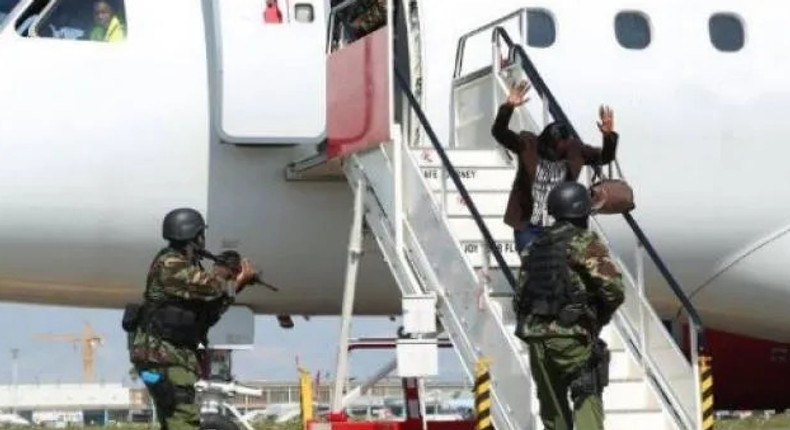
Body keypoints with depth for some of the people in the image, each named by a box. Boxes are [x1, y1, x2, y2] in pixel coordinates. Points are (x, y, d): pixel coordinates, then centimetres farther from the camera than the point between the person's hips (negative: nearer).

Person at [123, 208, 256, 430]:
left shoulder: (188, 265, 16)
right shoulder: (170, 264, -14)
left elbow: (208, 311, 17)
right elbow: (210, 287, -23)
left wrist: (237, 284, 9)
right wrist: (225, 274, -1)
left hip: (175, 353, 10)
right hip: (160, 353, -10)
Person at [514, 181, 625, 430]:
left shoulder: (534, 249, 15)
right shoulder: (585, 243, -4)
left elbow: (520, 299, 15)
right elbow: (614, 289, -11)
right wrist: (601, 316, 6)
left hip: (537, 340, 6)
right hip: (572, 337, -5)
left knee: (553, 409, 13)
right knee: (587, 398, -2)